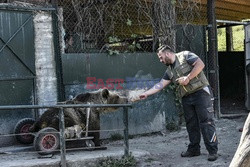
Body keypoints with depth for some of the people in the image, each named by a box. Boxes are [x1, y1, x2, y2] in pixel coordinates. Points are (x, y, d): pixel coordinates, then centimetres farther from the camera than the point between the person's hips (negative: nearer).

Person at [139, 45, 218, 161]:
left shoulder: (185, 56, -2)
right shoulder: (169, 71, 17)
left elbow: (200, 64, -14)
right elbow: (160, 85, 15)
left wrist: (188, 78, -15)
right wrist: (146, 94, 9)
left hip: (200, 92, -7)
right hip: (186, 98, 7)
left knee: (206, 121, -8)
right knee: (191, 124, 9)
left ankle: (213, 151, -6)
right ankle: (194, 149, 19)